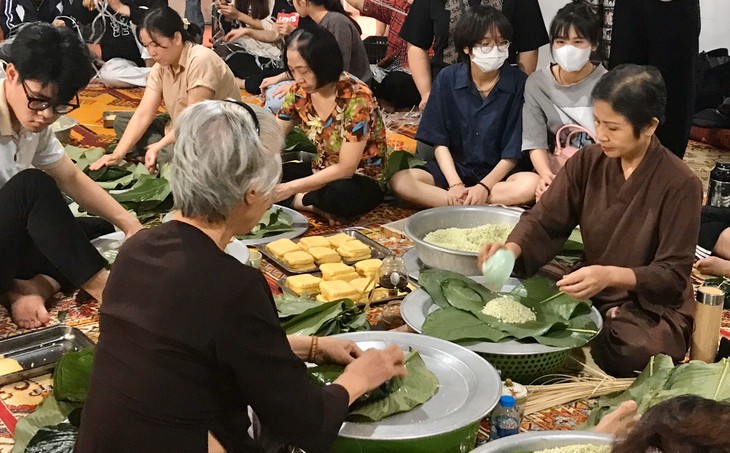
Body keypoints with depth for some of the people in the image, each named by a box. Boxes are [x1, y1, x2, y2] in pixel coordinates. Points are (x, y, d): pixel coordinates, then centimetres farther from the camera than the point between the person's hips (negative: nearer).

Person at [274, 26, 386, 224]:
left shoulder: (356, 97, -25)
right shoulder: (300, 91, -7)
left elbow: (345, 168, -25)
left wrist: (290, 189, -27)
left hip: (363, 181, -6)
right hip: (322, 171, 6)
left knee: (341, 195, -40)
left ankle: (300, 201, -13)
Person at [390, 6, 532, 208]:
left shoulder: (519, 83, -10)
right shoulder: (447, 78, -5)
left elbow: (513, 153, -8)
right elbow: (440, 142, -4)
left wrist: (484, 186, -21)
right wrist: (455, 184, -18)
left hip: (498, 173, -2)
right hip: (453, 168, 2)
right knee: (400, 181, -24)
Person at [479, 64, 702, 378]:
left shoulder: (680, 184, -15)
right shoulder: (588, 162, -2)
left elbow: (672, 274, -15)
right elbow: (544, 221, -5)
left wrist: (611, 275, -34)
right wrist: (512, 247, -28)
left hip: (654, 308, -4)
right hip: (588, 295, 4)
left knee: (627, 351, -35)